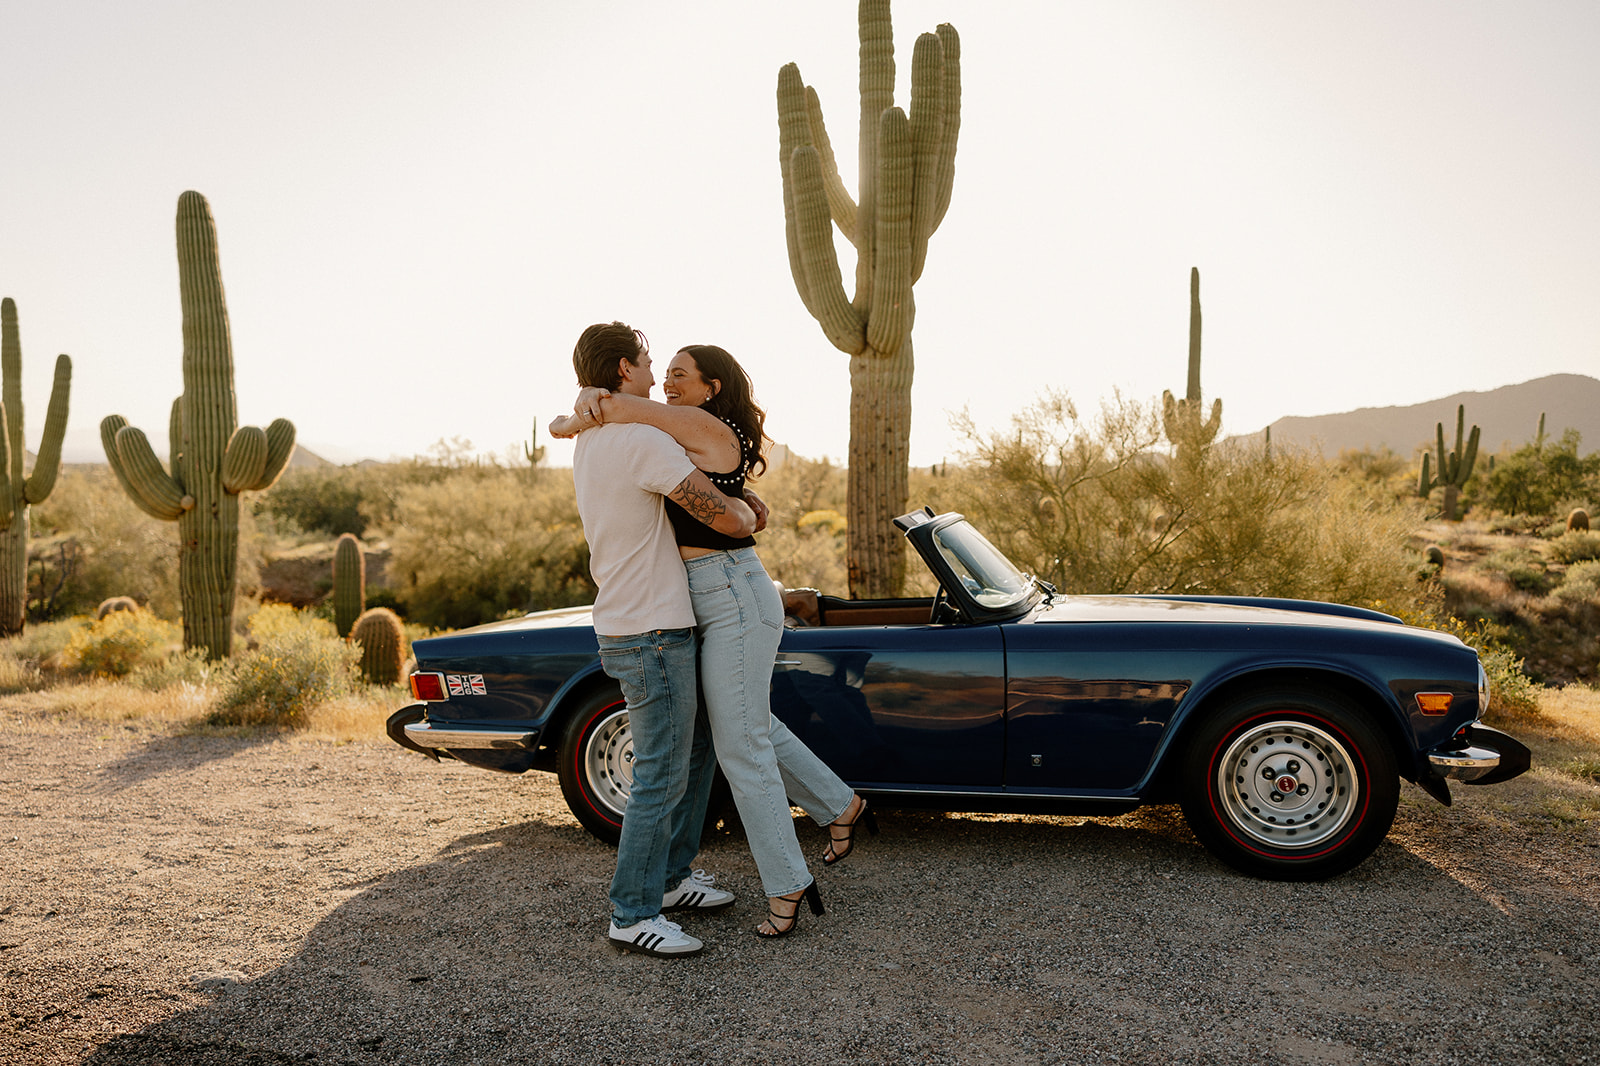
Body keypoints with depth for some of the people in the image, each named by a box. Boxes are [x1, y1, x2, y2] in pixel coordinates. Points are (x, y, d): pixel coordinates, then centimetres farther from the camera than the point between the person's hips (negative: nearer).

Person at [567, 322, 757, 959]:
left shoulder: (589, 442, 13)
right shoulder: (644, 443, -19)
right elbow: (723, 517, -21)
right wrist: (753, 515, 1)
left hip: (628, 628, 10)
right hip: (651, 635, -10)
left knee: (696, 747, 20)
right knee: (662, 776, -2)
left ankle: (671, 876, 30)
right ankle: (633, 915, 10)